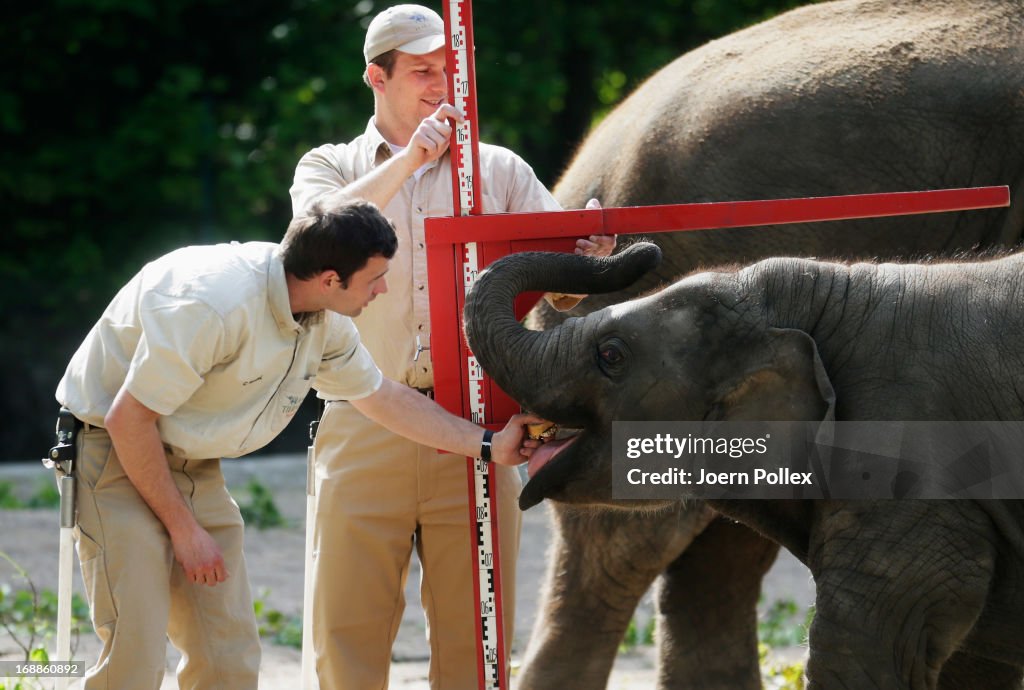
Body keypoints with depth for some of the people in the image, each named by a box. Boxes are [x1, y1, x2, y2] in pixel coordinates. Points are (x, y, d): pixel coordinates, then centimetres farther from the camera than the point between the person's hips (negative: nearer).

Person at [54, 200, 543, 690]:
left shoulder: (323, 322, -2)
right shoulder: (216, 301, -30)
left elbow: (382, 396, 17)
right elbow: (129, 418, -25)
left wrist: (489, 445, 17)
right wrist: (183, 528, -17)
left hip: (195, 467, 8)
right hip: (117, 453, -8)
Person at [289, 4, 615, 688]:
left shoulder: (500, 171, 15)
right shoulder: (332, 167, 14)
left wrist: (588, 256, -17)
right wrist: (410, 158, -16)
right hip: (365, 429, -1)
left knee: (475, 635, -1)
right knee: (348, 632, -2)